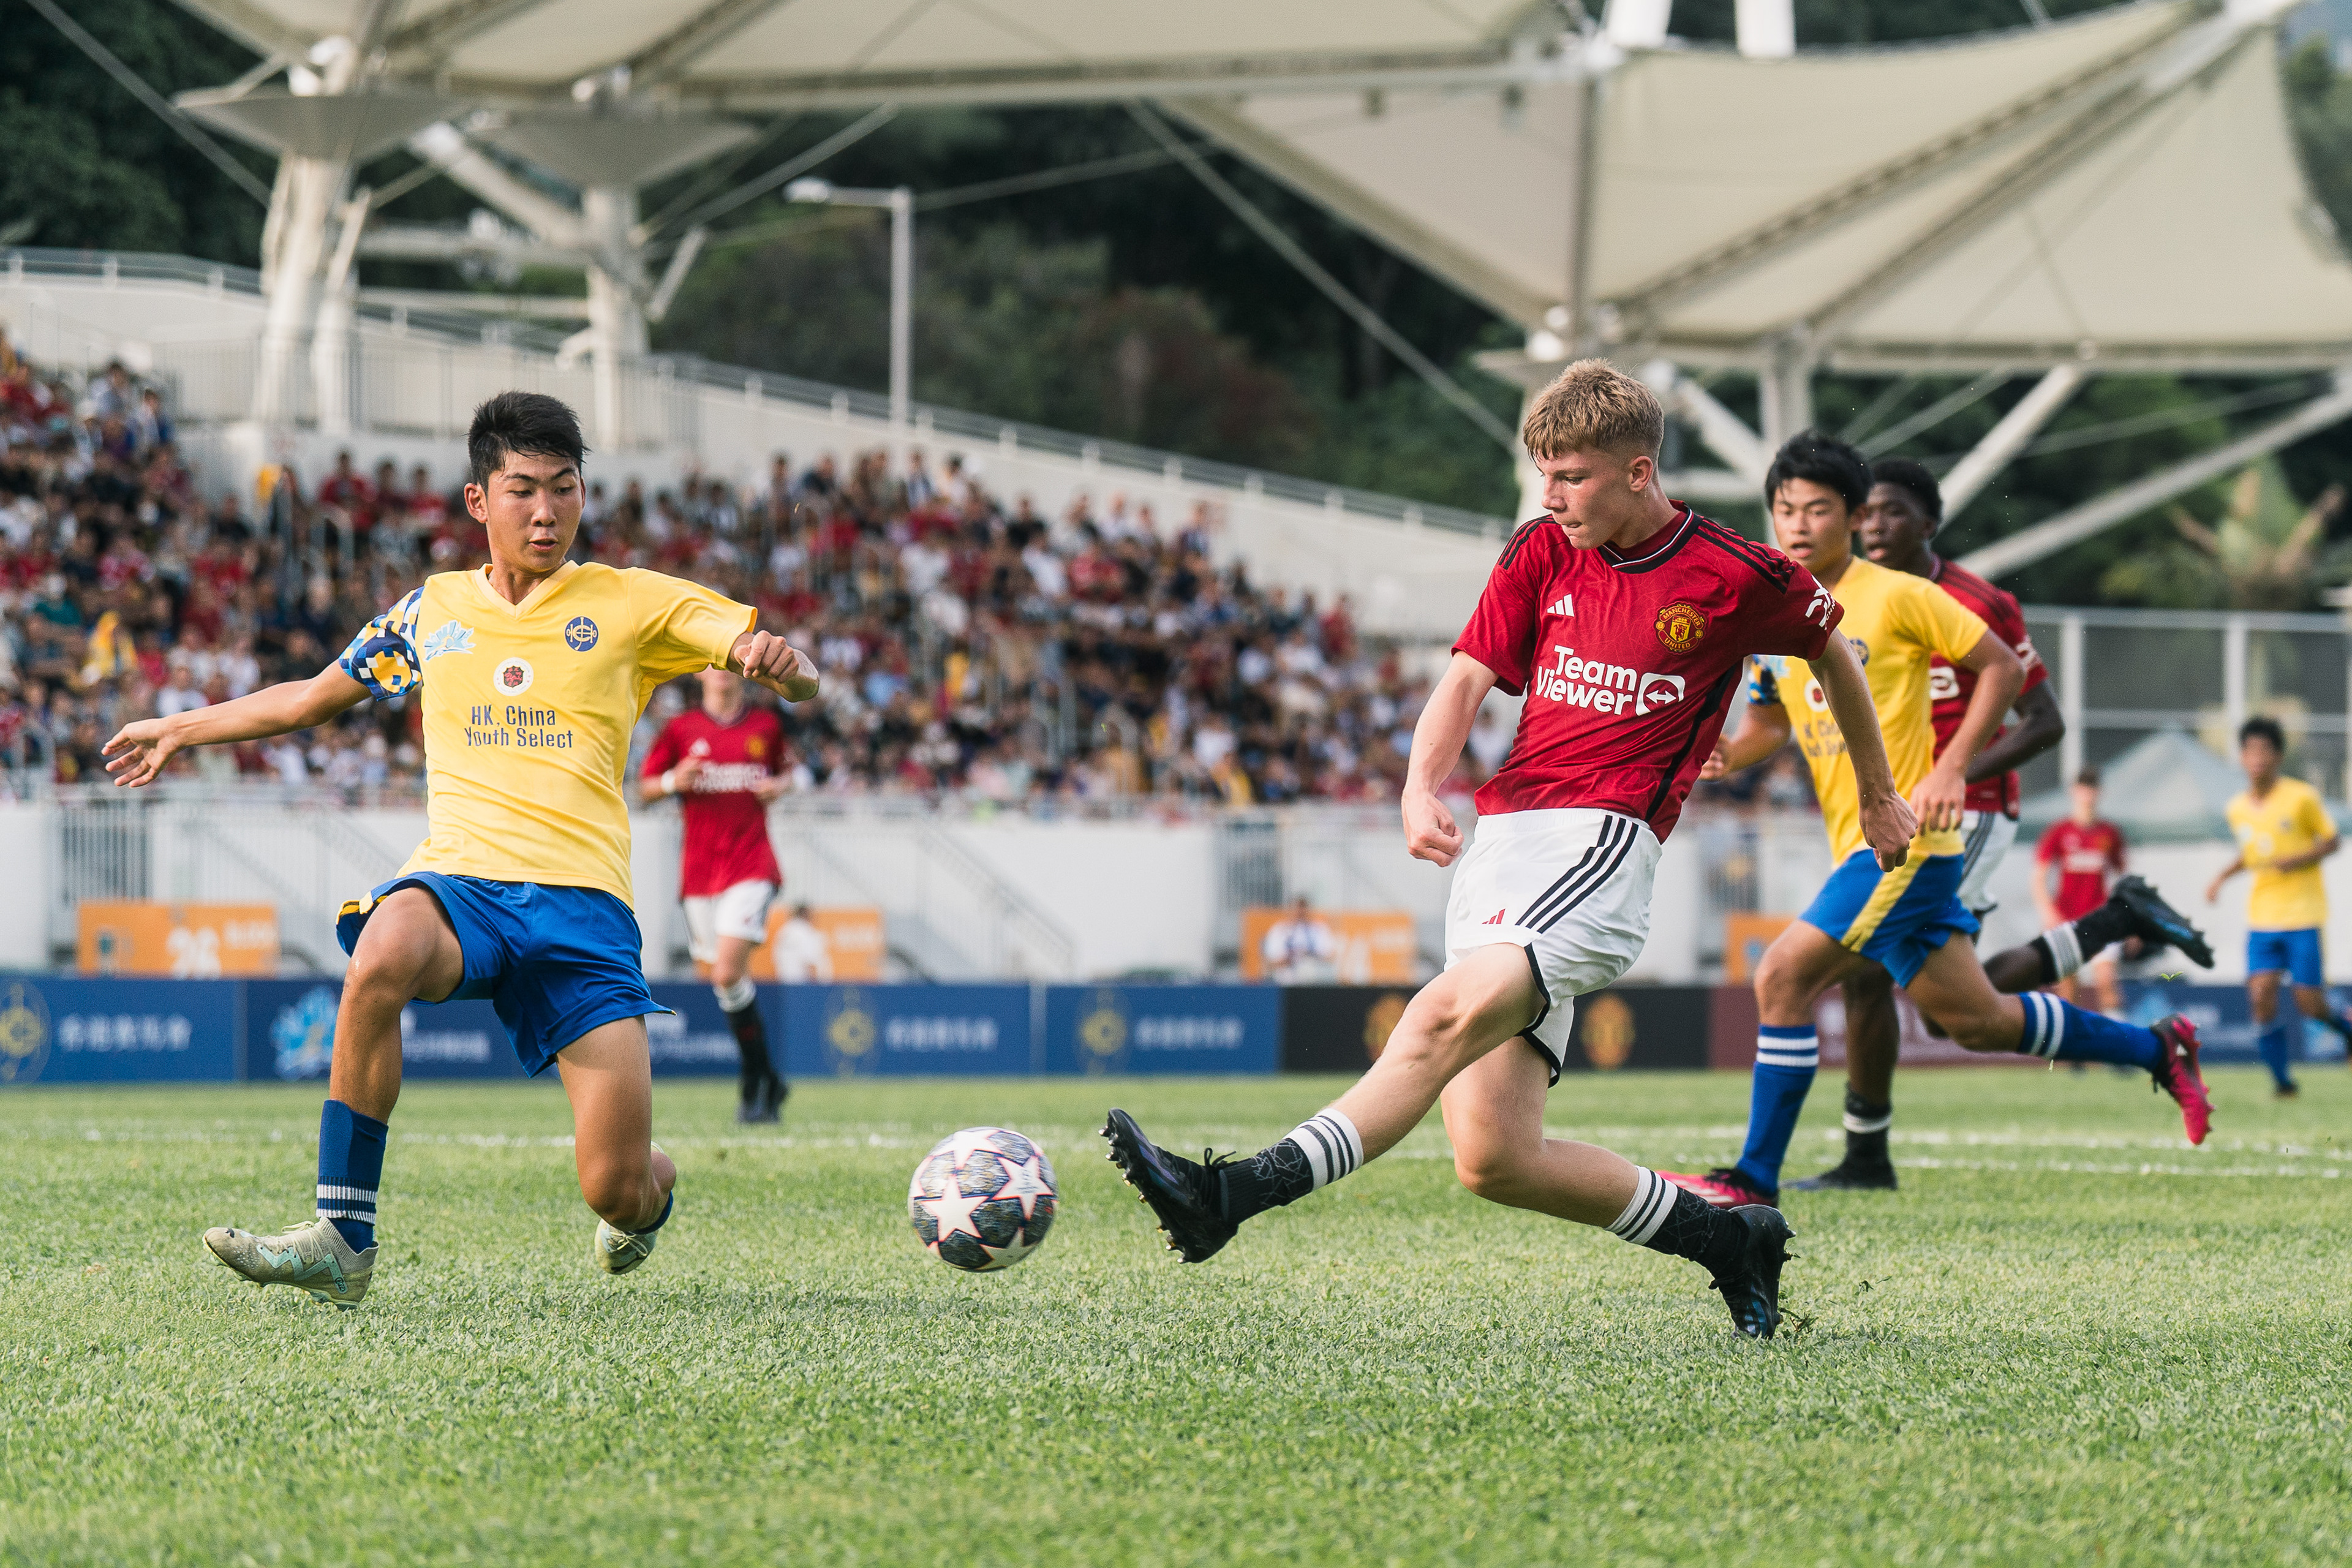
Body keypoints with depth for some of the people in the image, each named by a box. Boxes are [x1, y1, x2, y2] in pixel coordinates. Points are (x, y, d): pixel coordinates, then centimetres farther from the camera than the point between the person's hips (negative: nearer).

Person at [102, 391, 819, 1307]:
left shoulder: (630, 604, 8)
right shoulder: (435, 611, 16)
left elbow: (798, 680, 2)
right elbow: (316, 697, 32)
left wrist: (781, 663, -22)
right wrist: (179, 730, 37)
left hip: (581, 897, -1)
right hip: (458, 882, 2)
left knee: (617, 1190, -11)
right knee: (381, 955, -38)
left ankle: (651, 1192, 31)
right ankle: (342, 1243, -31)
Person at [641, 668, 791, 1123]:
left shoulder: (766, 726, 7)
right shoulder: (680, 730, 5)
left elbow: (781, 773, 23)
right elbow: (644, 790, 9)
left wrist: (777, 787, 1)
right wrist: (673, 782, -12)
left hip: (751, 864, -2)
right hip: (700, 869, 2)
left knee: (728, 974, -19)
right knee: (726, 981, 5)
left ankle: (756, 1084, -7)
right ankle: (767, 1081, 22)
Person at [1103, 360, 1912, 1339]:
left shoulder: (1735, 578, 2)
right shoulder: (1541, 554, 13)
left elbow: (1834, 653, 20)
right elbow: (1468, 677, 7)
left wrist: (1878, 797, 31)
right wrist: (1422, 786, -13)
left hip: (1604, 843, -6)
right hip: (1503, 840, 6)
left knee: (1452, 1013, -31)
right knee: (1495, 1161, -4)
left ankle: (1239, 1193, -44)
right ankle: (1729, 1241, 14)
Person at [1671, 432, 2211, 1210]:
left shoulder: (1896, 597, -10)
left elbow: (2003, 668, -5)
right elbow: (1769, 718, 20)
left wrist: (1951, 768, -15)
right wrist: (1729, 752, -3)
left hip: (1907, 840, -8)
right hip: (1859, 847, 8)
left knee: (1784, 976, -16)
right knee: (1977, 1020, 12)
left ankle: (1756, 1179, -10)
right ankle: (2158, 1049, 28)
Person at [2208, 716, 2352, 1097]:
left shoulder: (2302, 797, -7)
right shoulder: (2237, 809, 6)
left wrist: (2299, 860, -17)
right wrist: (2224, 875, 6)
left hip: (2304, 914, -3)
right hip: (2262, 918, 4)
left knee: (2310, 1005, -5)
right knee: (2261, 994, -12)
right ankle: (2282, 1079, -1)